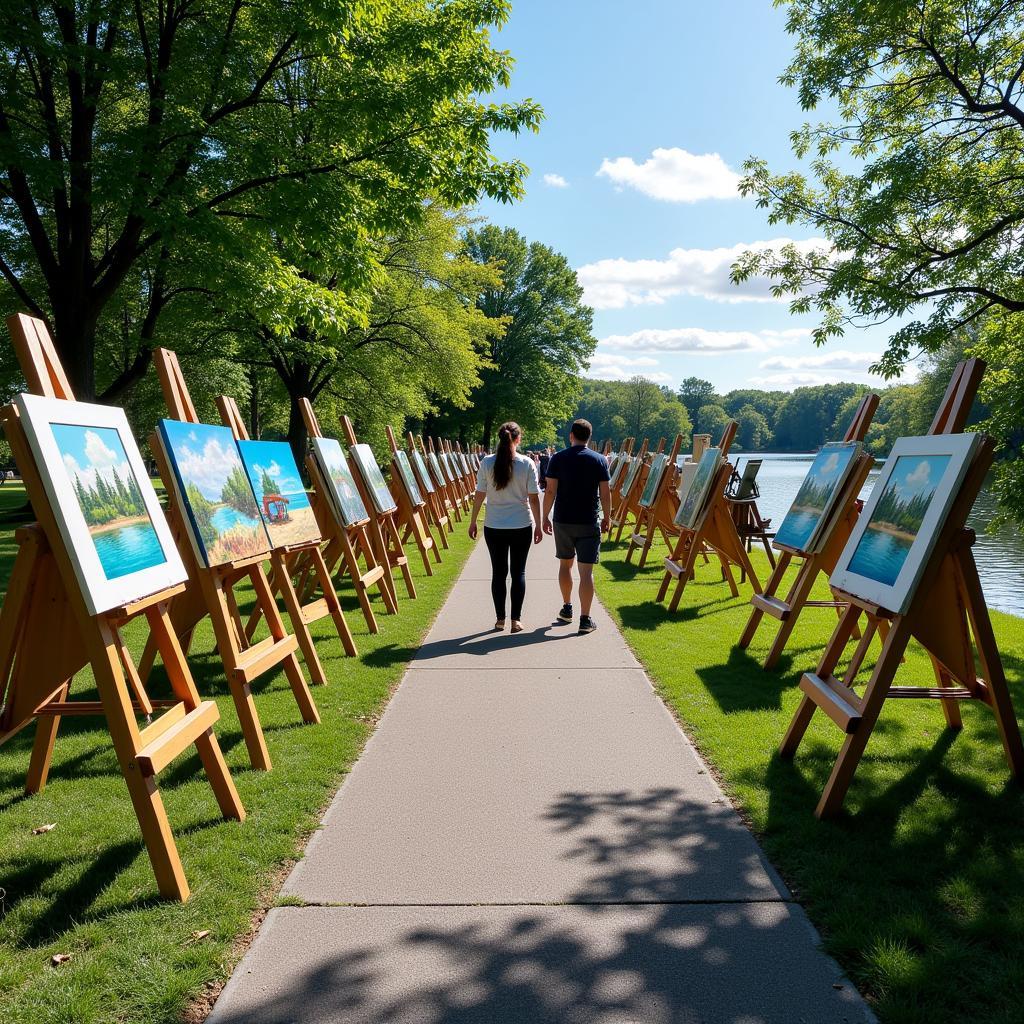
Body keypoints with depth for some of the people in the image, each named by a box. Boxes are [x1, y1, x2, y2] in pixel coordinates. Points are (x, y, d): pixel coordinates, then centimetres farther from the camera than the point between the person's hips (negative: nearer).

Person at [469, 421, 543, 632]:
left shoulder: (487, 463, -5)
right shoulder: (527, 464, -7)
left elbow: (479, 495, -2)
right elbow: (534, 498, -6)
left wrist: (473, 521, 9)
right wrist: (538, 526, 4)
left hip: (494, 527, 1)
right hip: (522, 526, -1)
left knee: (498, 572, 10)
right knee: (518, 572, 8)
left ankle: (500, 619, 15)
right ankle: (516, 619, 8)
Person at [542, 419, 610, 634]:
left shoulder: (557, 458, -2)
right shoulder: (600, 460, -2)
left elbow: (550, 491, -5)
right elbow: (605, 493, -2)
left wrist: (545, 517, 4)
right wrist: (606, 518, 10)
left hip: (563, 520, 1)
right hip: (589, 522, -1)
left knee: (565, 563, 20)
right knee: (586, 570, -1)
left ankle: (567, 608, 31)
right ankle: (585, 620, -2)